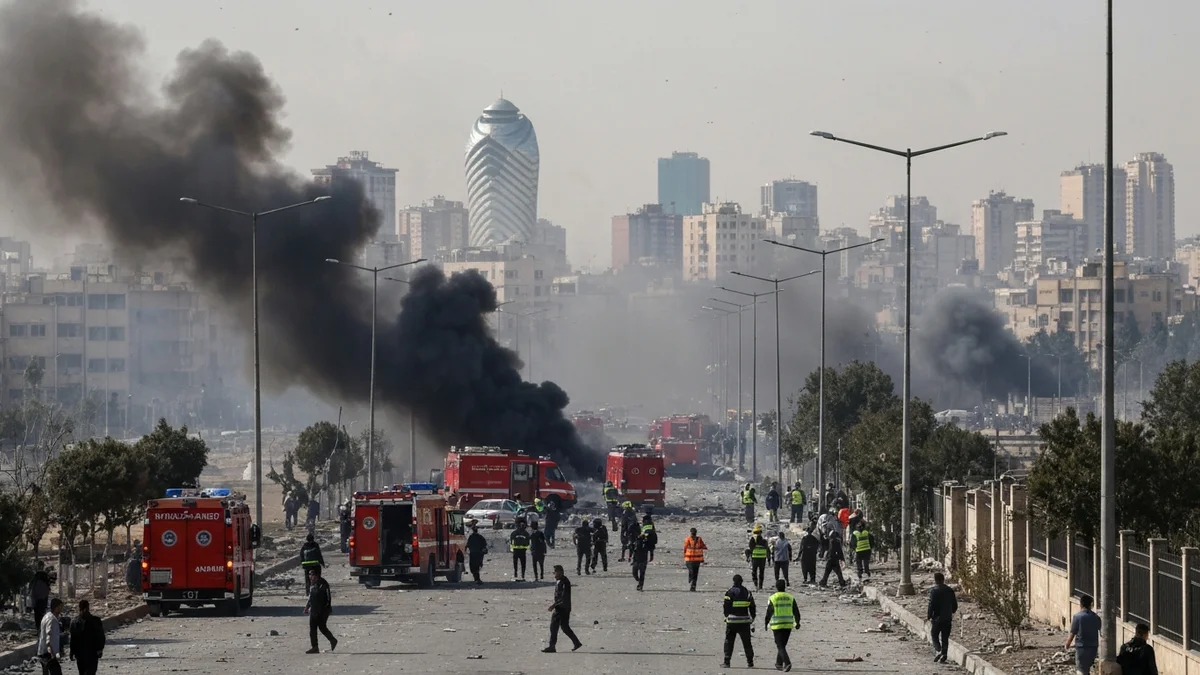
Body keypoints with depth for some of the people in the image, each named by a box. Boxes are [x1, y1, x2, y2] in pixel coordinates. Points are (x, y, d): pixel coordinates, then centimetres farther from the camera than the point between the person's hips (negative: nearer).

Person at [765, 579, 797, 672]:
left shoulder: (772, 598, -7)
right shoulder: (790, 598, 3)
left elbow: (769, 613, -4)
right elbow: (796, 611, 1)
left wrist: (766, 623, 8)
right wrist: (797, 622, 10)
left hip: (777, 625, -4)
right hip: (788, 625, 4)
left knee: (780, 646, -3)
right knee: (782, 645, 19)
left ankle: (787, 663, -22)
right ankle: (779, 664, 27)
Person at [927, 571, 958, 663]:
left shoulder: (934, 591, -12)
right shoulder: (950, 590, 5)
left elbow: (931, 605, -15)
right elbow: (955, 605, 10)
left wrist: (929, 616, -6)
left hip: (937, 618, -4)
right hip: (948, 618, 4)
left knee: (934, 635, 8)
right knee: (945, 638, 9)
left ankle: (938, 650, -12)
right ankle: (943, 656, 6)